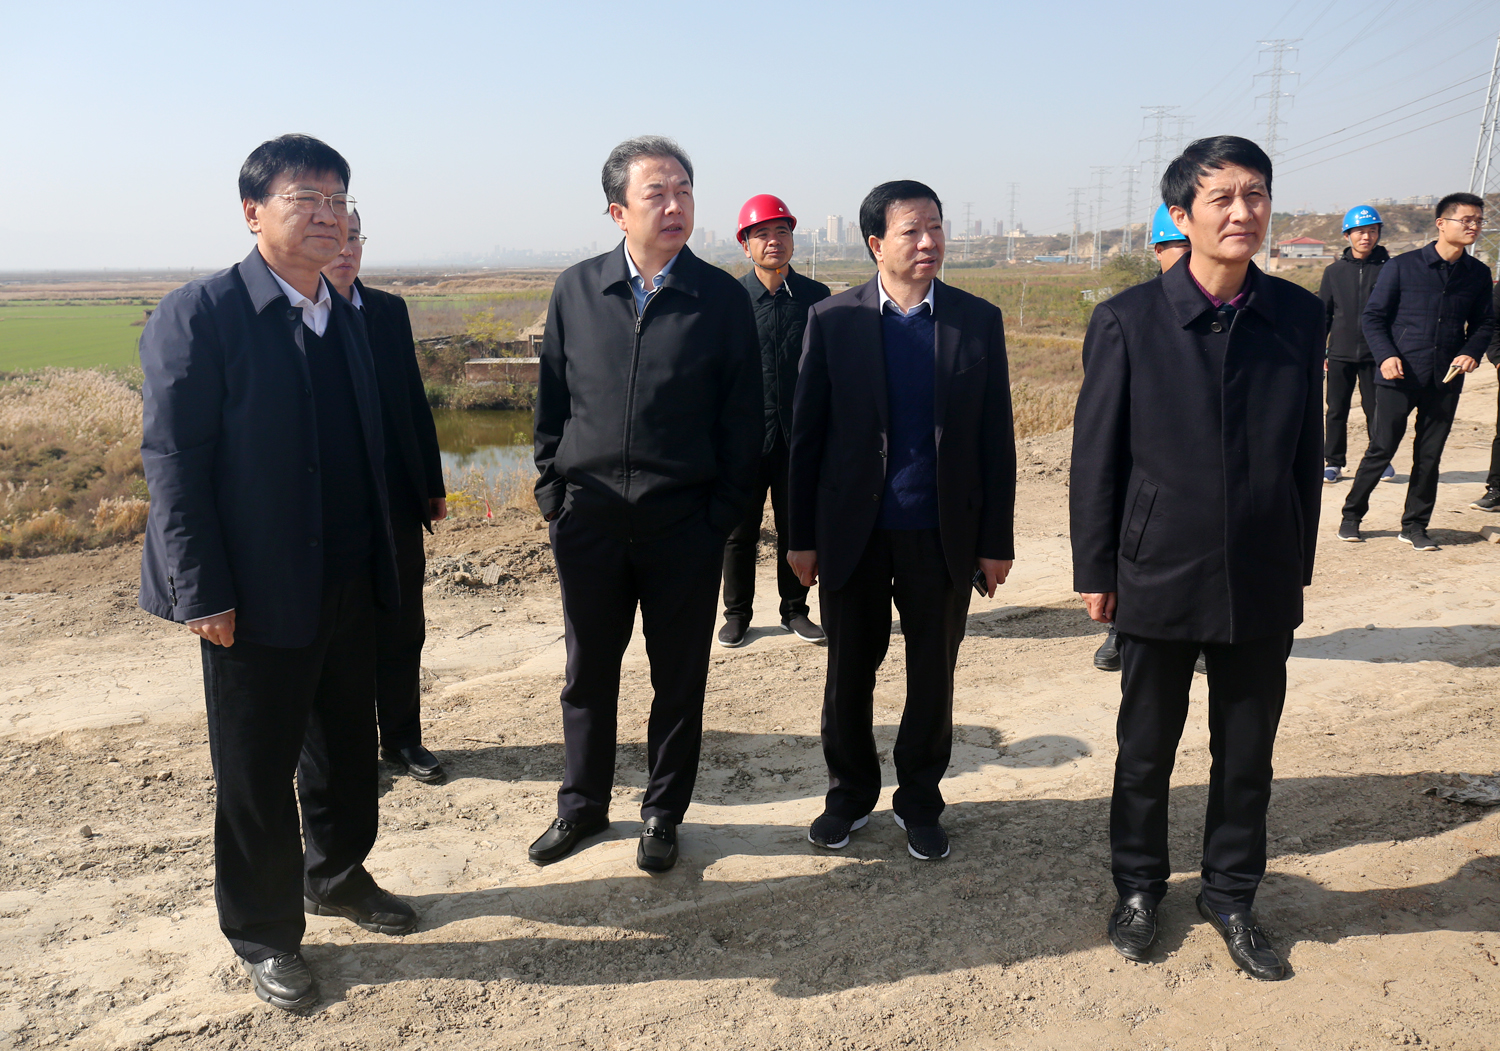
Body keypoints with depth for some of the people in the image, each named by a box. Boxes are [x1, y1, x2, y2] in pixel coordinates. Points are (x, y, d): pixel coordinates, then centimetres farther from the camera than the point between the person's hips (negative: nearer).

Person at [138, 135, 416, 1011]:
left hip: (351, 585, 7)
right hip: (259, 596, -6)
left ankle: (337, 874, 41)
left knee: (348, 746, 19)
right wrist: (202, 594, -17)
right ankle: (265, 933, 27)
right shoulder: (200, 313, -12)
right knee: (257, 771, 8)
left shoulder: (346, 315, 9)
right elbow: (173, 459, -14)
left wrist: (382, 558, 11)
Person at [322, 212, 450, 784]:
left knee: (402, 626, 10)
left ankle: (402, 737, 26)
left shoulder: (389, 310, 8)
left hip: (395, 496, 4)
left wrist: (433, 484, 8)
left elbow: (414, 400, 10)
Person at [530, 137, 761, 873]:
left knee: (679, 677, 10)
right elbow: (551, 401, 9)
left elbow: (743, 419, 0)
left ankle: (663, 814, 29)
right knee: (588, 672, 13)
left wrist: (724, 513, -4)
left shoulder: (722, 299, -2)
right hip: (589, 518, 2)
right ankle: (582, 805, 33)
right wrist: (552, 494, 3)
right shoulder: (575, 290, 3)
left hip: (684, 525, -1)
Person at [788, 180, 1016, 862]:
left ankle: (919, 801, 32)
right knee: (849, 674, 12)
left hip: (942, 536, 1)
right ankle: (850, 793, 33)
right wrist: (803, 536, -2)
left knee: (933, 679, 12)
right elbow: (806, 433, 0)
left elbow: (995, 439, 2)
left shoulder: (978, 321, 1)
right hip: (853, 532, 0)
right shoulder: (832, 320, -2)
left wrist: (996, 540, -1)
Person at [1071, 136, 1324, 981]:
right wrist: (1097, 571, -4)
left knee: (1247, 753, 14)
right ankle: (1140, 887, 35)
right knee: (1147, 749, 14)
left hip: (1263, 583, 2)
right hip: (1161, 574, -2)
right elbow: (1096, 457, -6)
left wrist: (1298, 563, 6)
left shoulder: (1300, 315, -1)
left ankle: (1233, 894, 35)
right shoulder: (1129, 319, -9)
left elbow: (1306, 451, 4)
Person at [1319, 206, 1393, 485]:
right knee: (1336, 411, 5)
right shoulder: (1334, 271, 6)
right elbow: (1323, 313, 10)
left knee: (1376, 410, 6)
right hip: (1340, 354, 1)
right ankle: (1333, 462, 15)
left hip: (1376, 355, -1)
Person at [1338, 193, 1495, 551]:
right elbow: (1373, 317, -1)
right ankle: (1352, 515, 15)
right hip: (1399, 377, -3)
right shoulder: (1402, 266, -2)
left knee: (1429, 456, 8)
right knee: (1381, 450, -1)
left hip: (1445, 381, 4)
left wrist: (1471, 352, -2)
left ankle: (1415, 525, 19)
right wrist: (1386, 355, -15)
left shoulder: (1478, 274, 9)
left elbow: (1484, 323, 18)